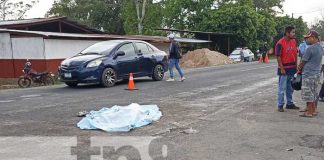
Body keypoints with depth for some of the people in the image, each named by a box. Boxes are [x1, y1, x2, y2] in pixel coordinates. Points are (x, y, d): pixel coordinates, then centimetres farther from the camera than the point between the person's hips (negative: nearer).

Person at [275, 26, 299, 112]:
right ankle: (280, 105, 9)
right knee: (282, 88, 1)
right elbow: (278, 57, -15)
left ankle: (290, 103, 28)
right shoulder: (280, 43, -15)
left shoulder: (294, 41, 6)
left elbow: (295, 54, 13)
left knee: (290, 88, 16)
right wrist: (282, 69, -16)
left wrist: (296, 66, 10)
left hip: (292, 68, 7)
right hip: (284, 69, -7)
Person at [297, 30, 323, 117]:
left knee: (308, 94, 0)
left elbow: (303, 61, -10)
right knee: (314, 93, 16)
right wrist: (302, 67, 16)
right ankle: (313, 110, 24)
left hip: (308, 74, -9)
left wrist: (299, 69, 8)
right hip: (317, 73, 9)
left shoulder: (310, 48, -18)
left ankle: (309, 112, 5)